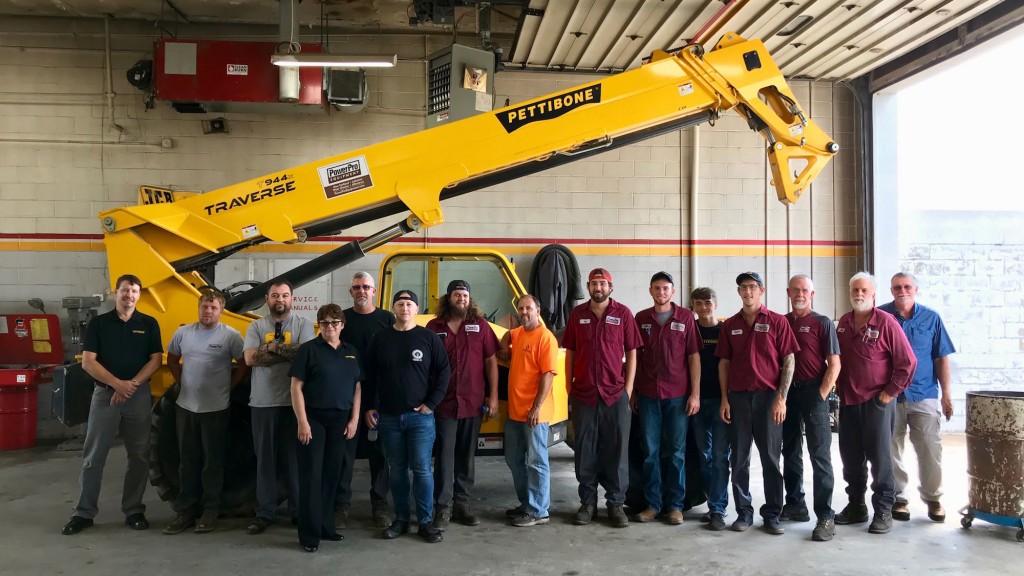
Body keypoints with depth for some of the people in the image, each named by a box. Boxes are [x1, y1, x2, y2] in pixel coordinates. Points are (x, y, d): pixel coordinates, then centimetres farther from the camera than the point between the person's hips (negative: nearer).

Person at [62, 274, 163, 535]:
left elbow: (156, 360, 0)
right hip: (104, 394, -1)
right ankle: (84, 513, 12)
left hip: (139, 396, 1)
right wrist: (117, 384, -16)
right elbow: (88, 362, -5)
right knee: (93, 457, 3)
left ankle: (134, 511, 16)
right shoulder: (98, 323, 2)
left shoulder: (149, 324, 5)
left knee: (139, 456, 5)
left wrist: (133, 384, -14)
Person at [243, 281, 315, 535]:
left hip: (294, 401, -1)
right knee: (264, 458, 7)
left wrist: (271, 347, -11)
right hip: (263, 402, 2)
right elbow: (250, 358, -8)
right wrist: (288, 351, -12)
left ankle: (298, 511, 17)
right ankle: (264, 513, 16)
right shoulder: (256, 327, 7)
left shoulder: (303, 324, 3)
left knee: (295, 457, 6)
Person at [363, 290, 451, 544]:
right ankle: (401, 519, 21)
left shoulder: (428, 337, -1)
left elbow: (443, 371, -1)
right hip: (389, 417, 3)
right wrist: (369, 407, 5)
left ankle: (426, 522, 8)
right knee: (397, 469, 10)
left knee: (421, 469, -2)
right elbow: (369, 375, 10)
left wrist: (432, 403, -7)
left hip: (420, 416, -2)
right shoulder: (381, 339, 6)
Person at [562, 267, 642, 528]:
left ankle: (616, 503, 16)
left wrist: (628, 389, -4)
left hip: (615, 395, -1)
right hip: (583, 395, 2)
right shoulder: (577, 314, 6)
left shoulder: (623, 314, 0)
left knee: (616, 451, 5)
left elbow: (631, 353, 2)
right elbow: (570, 353, 9)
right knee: (585, 452, 7)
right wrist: (569, 389, 4)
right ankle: (587, 503, 18)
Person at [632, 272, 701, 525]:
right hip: (648, 395, 2)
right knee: (650, 452, 6)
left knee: (677, 452, 5)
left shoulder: (685, 318, 0)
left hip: (677, 395, -2)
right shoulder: (641, 319, 6)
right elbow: (635, 356, 10)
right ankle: (652, 503, 15)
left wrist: (695, 393, -6)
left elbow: (694, 356, -1)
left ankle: (675, 505, 15)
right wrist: (632, 391, 6)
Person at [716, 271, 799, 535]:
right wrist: (724, 399, 3)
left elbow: (789, 361, -2)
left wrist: (781, 398, -9)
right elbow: (724, 363, 10)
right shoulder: (730, 325, 9)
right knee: (739, 458, 7)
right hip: (738, 397, 3)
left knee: (771, 458, 4)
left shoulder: (777, 321, 0)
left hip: (768, 397, -3)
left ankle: (772, 514, 13)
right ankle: (744, 512, 17)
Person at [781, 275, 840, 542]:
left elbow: (834, 364, -5)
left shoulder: (822, 323, -1)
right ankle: (795, 505, 26)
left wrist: (821, 395, -12)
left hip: (813, 392, -5)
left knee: (820, 455, -4)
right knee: (790, 452, 13)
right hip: (786, 392, 5)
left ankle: (825, 516, -1)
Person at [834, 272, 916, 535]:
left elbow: (907, 361, -8)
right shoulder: (843, 323, 9)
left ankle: (883, 511, 10)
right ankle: (856, 506, 24)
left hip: (877, 402, -5)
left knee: (880, 458, 0)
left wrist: (890, 392, -9)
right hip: (848, 402, 5)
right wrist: (839, 388, 11)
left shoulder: (885, 321, -8)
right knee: (850, 458, 11)